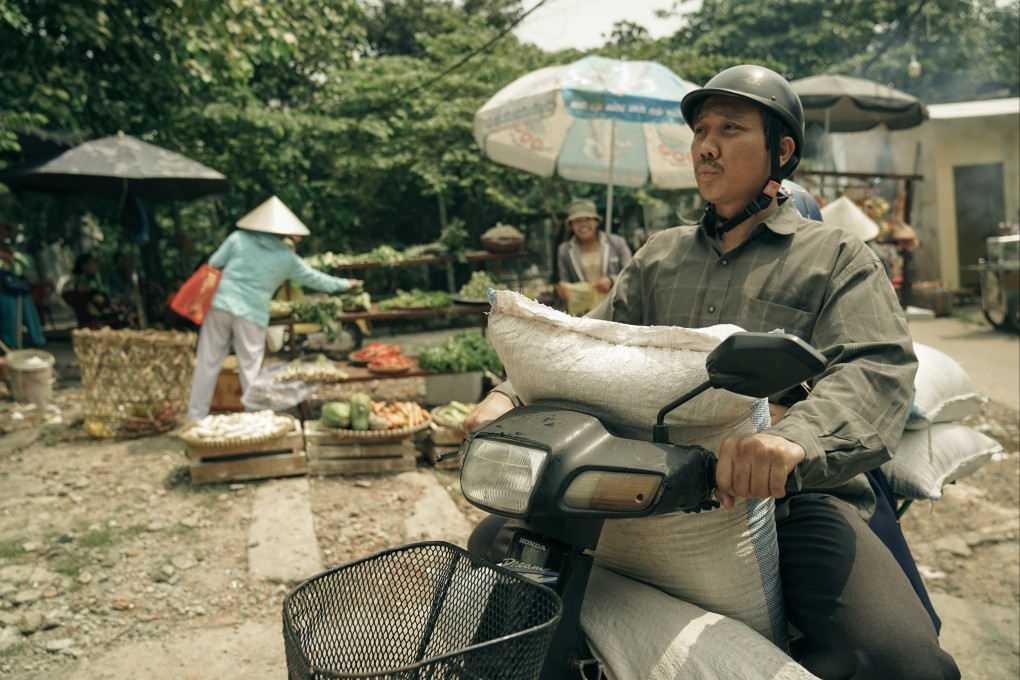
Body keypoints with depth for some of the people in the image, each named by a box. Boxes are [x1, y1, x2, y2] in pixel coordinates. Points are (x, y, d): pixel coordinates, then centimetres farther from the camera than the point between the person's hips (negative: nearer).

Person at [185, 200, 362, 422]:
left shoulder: (238, 238, 3)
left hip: (220, 305, 2)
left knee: (208, 362, 9)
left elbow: (214, 263, 6)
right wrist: (345, 284, 28)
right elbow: (314, 278, 15)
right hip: (252, 314, -2)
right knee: (250, 367, 6)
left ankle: (196, 417, 17)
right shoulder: (287, 257, 4)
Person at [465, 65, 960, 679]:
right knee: (498, 541, -4)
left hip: (797, 496, -3)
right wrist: (511, 395, -5)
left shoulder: (839, 257, 5)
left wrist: (794, 438, -34)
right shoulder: (660, 256, 21)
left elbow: (879, 367, -12)